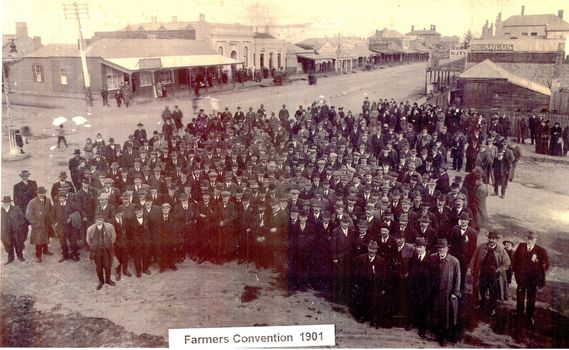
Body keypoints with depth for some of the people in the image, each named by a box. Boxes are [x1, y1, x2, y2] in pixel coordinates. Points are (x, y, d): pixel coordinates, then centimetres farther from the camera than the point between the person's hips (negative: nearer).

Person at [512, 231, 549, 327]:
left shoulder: (540, 251, -14)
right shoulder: (521, 246, -5)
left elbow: (545, 265, -12)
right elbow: (515, 258, 1)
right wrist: (515, 270, -3)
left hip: (533, 278, -2)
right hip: (521, 276, 2)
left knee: (531, 297, 10)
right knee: (520, 295, 19)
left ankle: (529, 316, 26)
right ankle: (519, 312, 38)